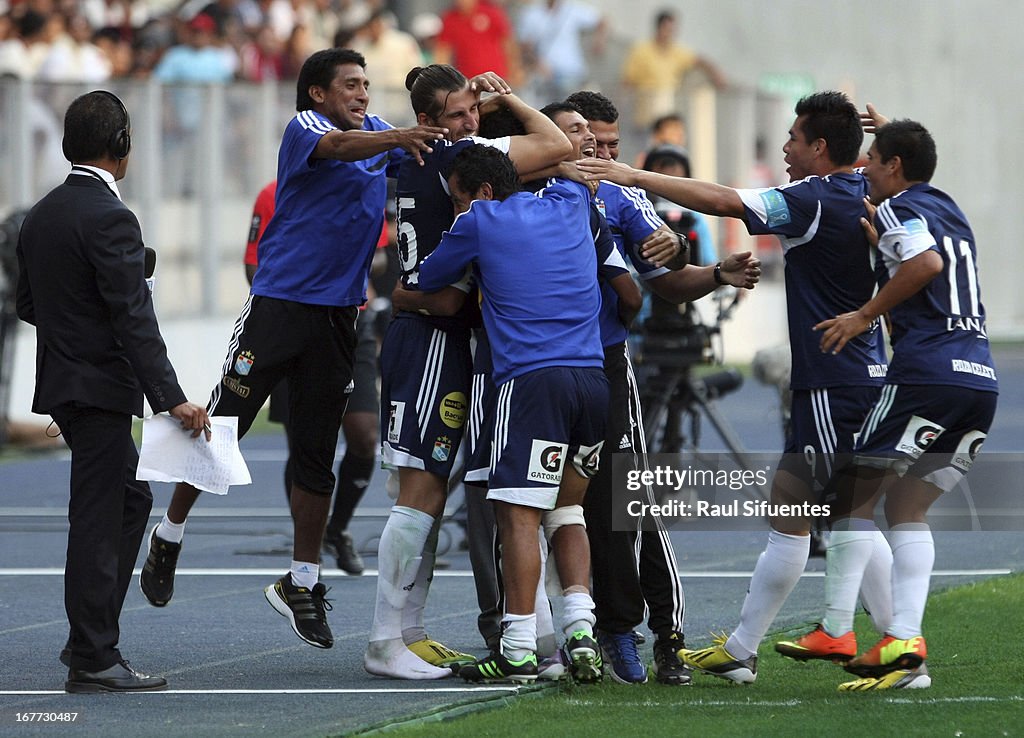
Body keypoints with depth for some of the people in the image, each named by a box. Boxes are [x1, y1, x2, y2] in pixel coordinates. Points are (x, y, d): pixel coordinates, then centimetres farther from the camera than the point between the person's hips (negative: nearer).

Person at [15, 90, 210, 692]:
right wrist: (173, 398, -23)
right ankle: (94, 660, -1)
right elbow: (135, 319, -22)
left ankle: (90, 636, 21)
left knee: (131, 501, 19)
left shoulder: (42, 215, 10)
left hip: (61, 386, 9)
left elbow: (28, 305, 17)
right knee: (98, 520, -5)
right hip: (100, 387, -9)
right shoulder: (108, 217, -18)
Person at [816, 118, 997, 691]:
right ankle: (906, 646, 1)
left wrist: (865, 316, -14)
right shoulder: (949, 210, 23)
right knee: (906, 508, 12)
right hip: (982, 379, 8)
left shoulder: (899, 209, -2)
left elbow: (927, 262, -20)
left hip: (927, 371, -8)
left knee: (854, 498, 0)